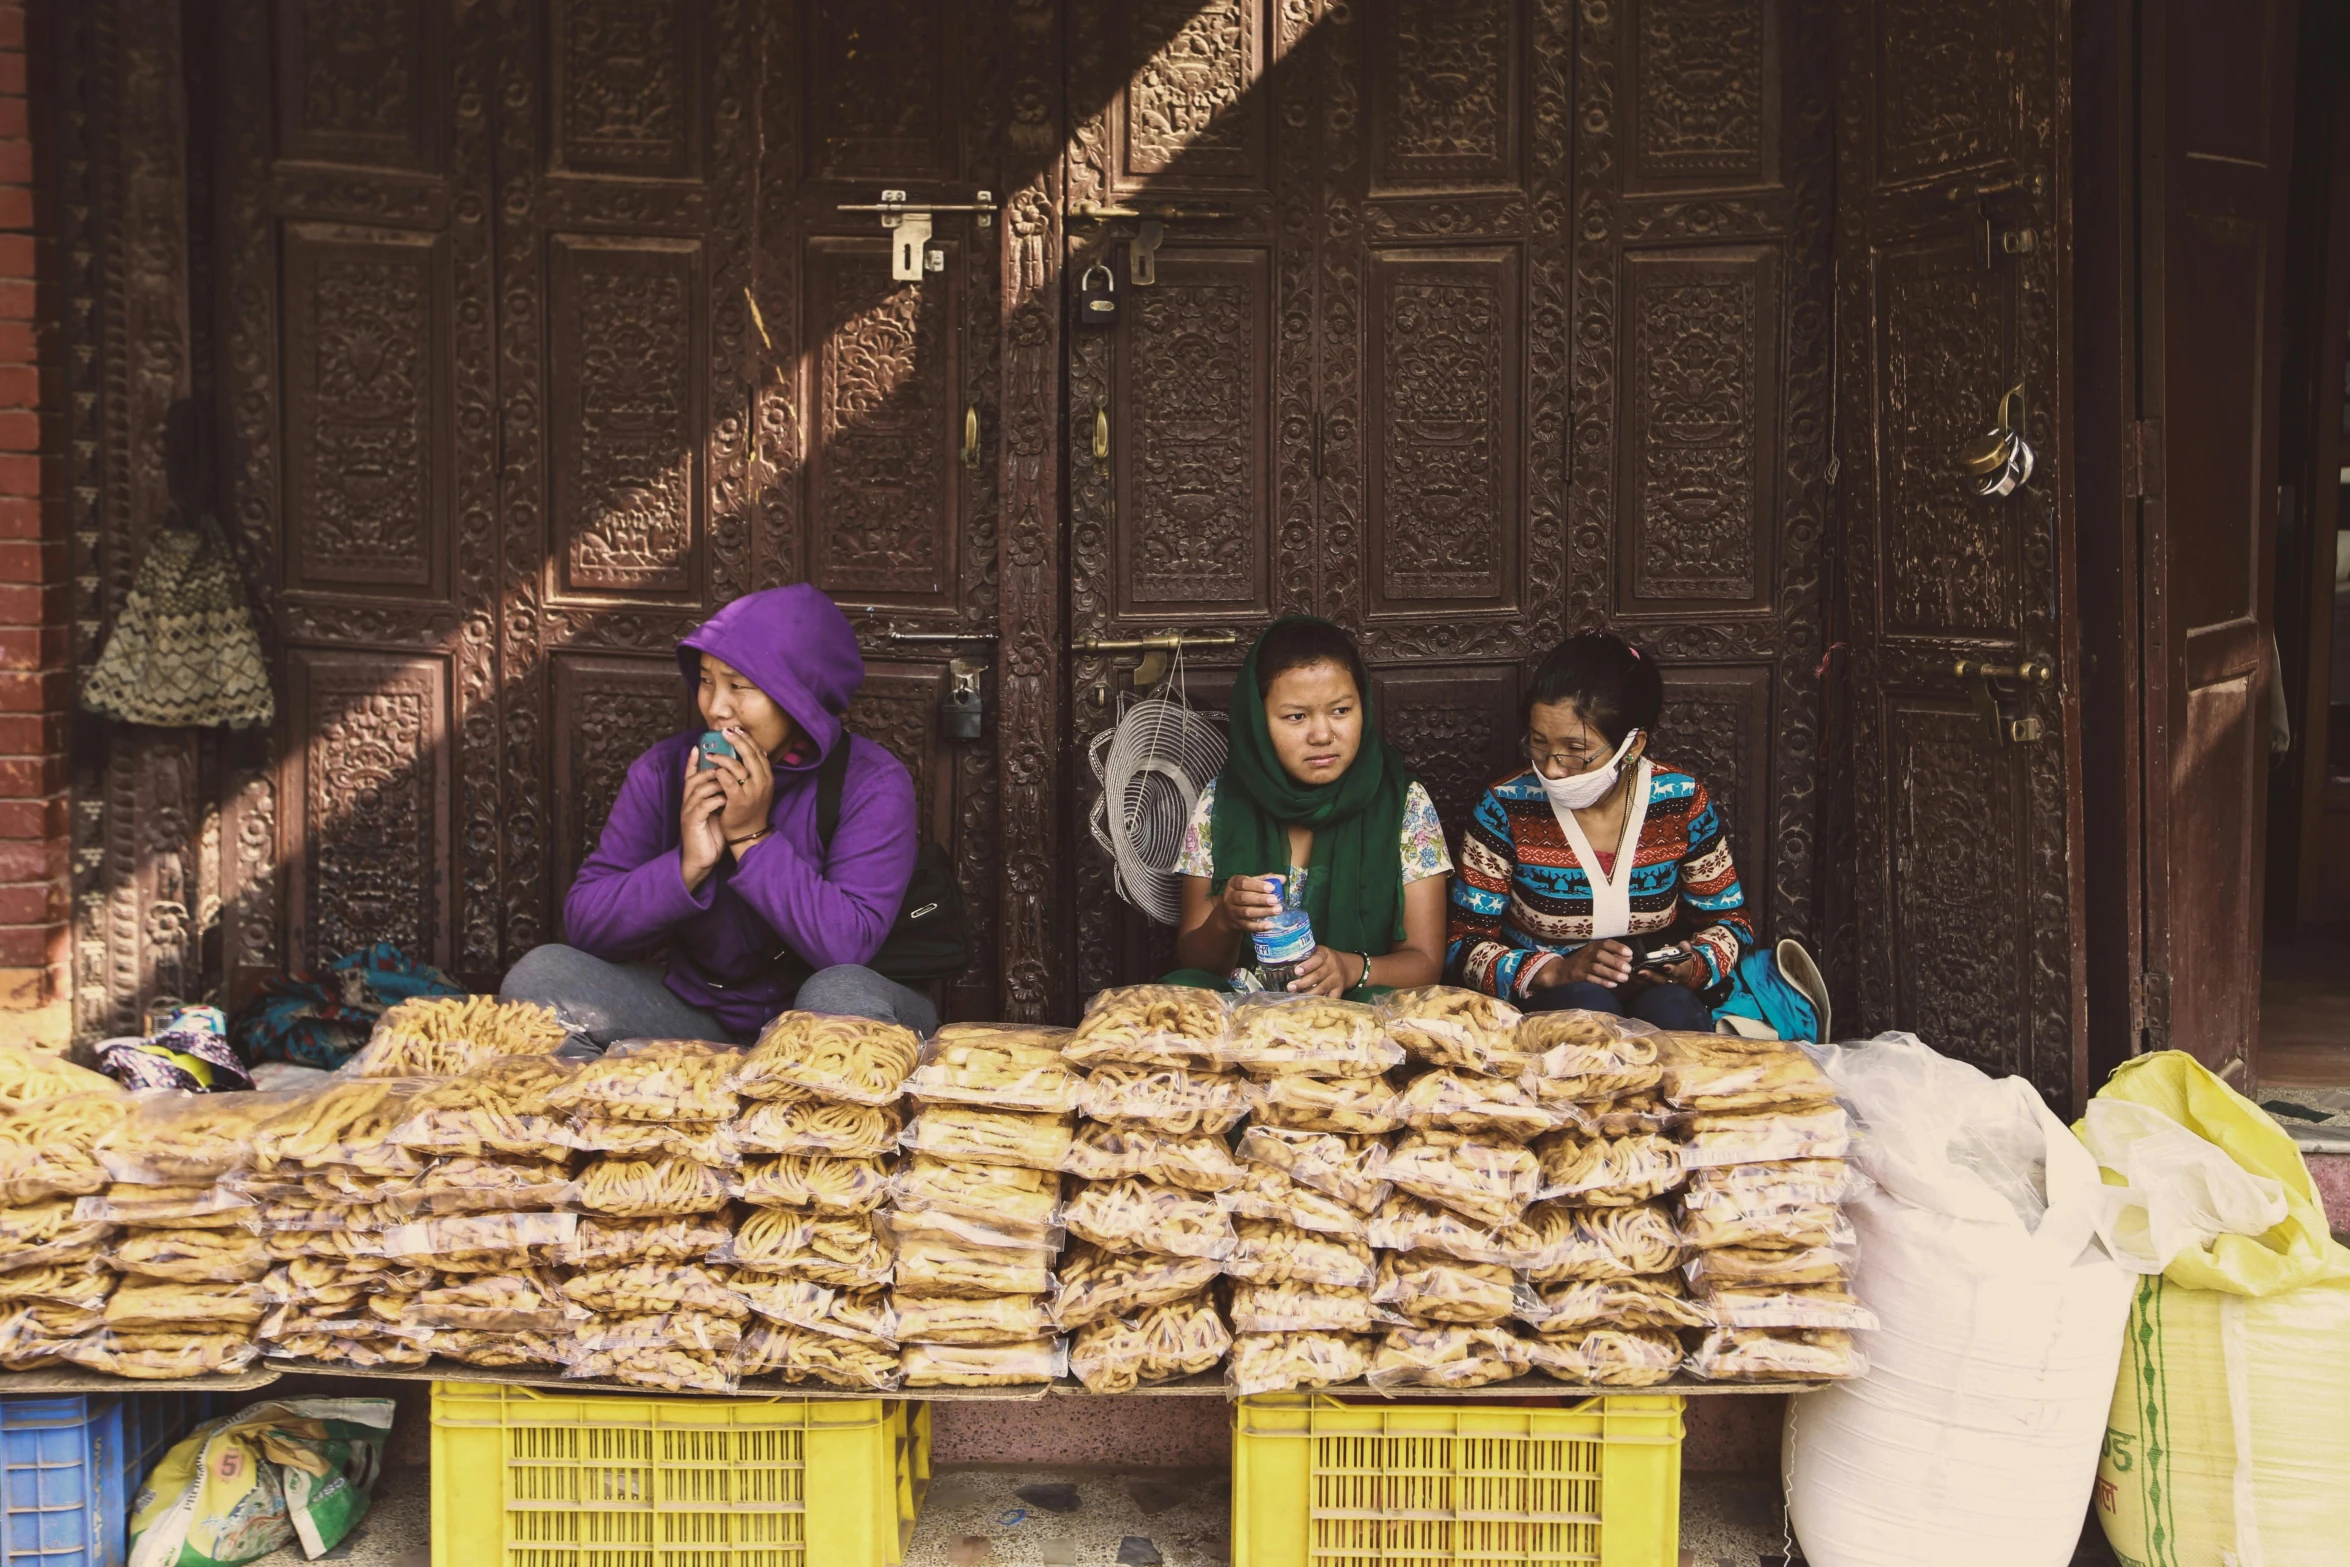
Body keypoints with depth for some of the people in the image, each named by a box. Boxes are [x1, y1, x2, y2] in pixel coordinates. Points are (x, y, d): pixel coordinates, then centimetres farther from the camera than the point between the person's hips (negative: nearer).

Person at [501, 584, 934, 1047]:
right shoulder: (663, 771, -1)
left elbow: (847, 948, -24)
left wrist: (753, 838, -24)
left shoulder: (870, 783, -12)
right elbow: (584, 923, -6)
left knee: (844, 995, -37)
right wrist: (688, 866, -22)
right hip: (698, 1019, 3)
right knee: (542, 973, -15)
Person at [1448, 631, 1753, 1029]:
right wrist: (1555, 972, -23)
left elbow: (1729, 923, 10)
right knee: (1585, 1002, -34)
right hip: (1540, 1004, -2)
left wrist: (1692, 966, -14)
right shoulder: (1506, 808, -9)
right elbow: (1466, 945, -5)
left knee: (1672, 1007, -31)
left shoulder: (1683, 802, -3)